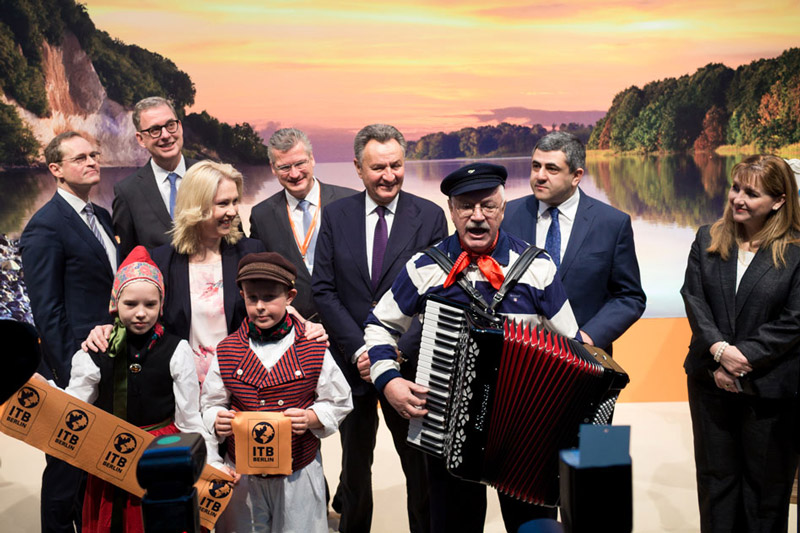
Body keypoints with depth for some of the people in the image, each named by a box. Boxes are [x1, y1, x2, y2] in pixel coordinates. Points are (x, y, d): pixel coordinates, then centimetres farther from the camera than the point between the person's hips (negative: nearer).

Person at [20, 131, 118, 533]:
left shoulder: (102, 217, 12)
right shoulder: (45, 227, -13)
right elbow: (47, 311, -15)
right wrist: (69, 374, -16)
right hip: (75, 367, -8)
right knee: (67, 467, 6)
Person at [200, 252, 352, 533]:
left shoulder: (314, 349, -6)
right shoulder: (227, 351, -1)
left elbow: (338, 402, 1)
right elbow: (210, 404, 6)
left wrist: (310, 417, -17)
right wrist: (218, 420, -16)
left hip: (298, 476, -1)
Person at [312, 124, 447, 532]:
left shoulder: (429, 216, -3)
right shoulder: (336, 215, 1)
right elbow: (324, 289, -2)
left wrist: (397, 350, -14)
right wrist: (359, 349, -11)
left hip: (409, 361, -1)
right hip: (353, 360, 2)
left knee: (420, 462, 9)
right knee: (355, 460, 18)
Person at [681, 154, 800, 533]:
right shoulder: (708, 240, 3)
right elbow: (693, 298, -3)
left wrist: (742, 357, -17)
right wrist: (719, 351, -16)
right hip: (711, 381, 4)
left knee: (766, 481, 10)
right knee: (715, 473, 15)